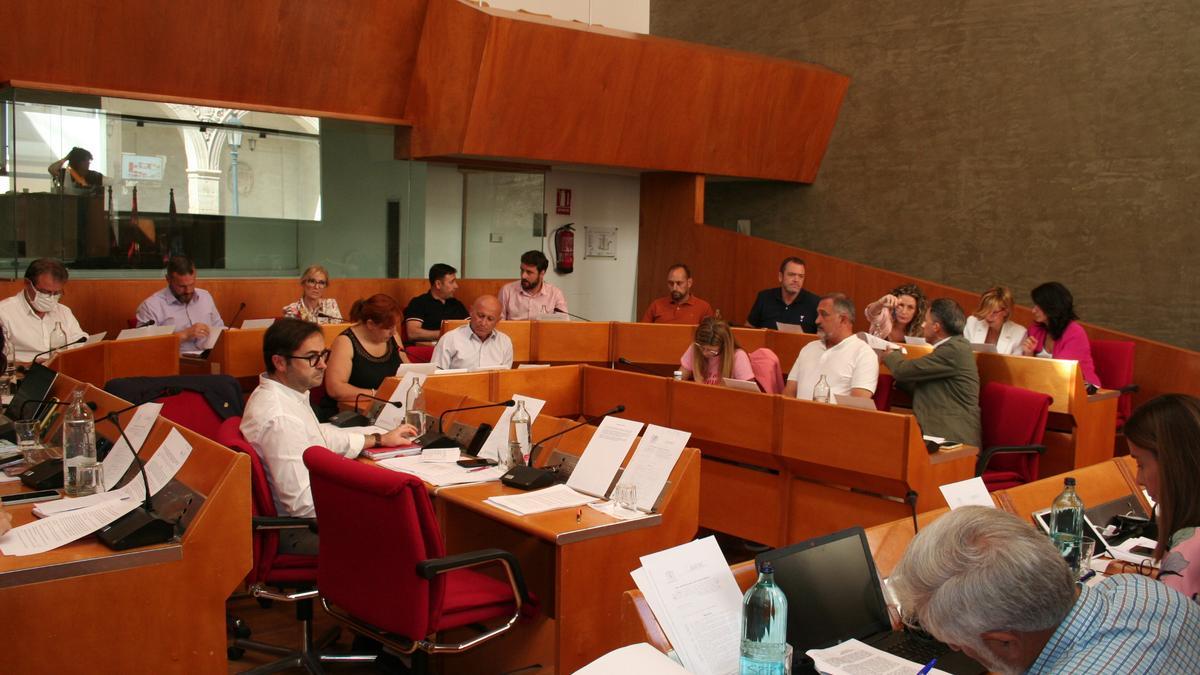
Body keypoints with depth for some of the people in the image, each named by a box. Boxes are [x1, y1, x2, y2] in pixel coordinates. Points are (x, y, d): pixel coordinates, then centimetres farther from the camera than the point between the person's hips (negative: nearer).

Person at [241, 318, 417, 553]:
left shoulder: (279, 393, 7)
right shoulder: (280, 419, -26)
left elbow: (321, 437, 24)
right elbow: (302, 503, -27)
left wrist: (380, 440, 24)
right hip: (299, 531, -11)